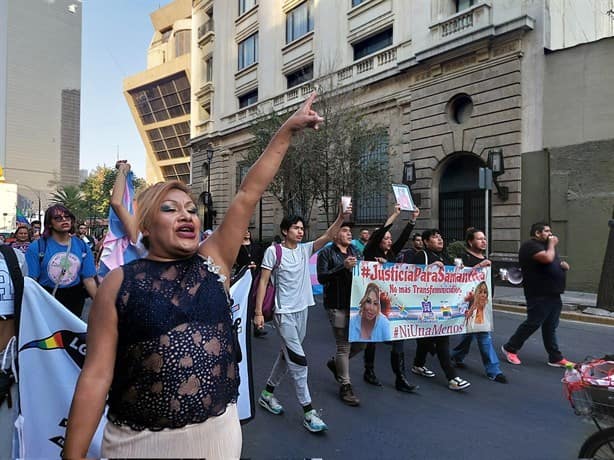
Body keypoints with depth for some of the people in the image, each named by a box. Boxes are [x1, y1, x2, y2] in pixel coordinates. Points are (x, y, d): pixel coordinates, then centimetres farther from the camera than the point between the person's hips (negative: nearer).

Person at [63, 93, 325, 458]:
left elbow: (248, 195, -6)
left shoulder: (213, 262, -2)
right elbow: (97, 375, -7)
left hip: (219, 431, 3)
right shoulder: (120, 282, -7)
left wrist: (288, 130, -6)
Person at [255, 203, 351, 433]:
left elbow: (327, 236, -7)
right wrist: (258, 312, -11)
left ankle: (267, 393, 35)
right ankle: (308, 412, 0)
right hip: (284, 312, -6)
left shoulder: (305, 249, 6)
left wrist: (341, 218, -23)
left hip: (302, 310, 6)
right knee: (298, 360, -8)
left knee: (287, 355, 17)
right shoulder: (273, 251, -8)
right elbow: (263, 282, -7)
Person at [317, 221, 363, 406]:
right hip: (337, 305, -6)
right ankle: (345, 386, 16)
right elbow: (322, 277, -12)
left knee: (361, 341, 11)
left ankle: (336, 362, 36)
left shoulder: (355, 251, 15)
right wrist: (344, 267, -20)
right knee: (344, 345, 0)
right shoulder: (326, 253, -3)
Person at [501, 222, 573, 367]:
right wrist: (552, 244, -9)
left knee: (550, 327, 11)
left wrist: (563, 264, 3)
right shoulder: (530, 246, -11)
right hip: (539, 295, -9)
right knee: (532, 324, -3)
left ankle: (556, 358, 16)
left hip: (553, 294, 9)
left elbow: (556, 263, 27)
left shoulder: (545, 246, 21)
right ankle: (510, 348, 10)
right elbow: (548, 258, -27)